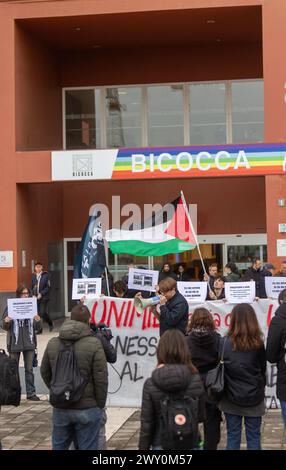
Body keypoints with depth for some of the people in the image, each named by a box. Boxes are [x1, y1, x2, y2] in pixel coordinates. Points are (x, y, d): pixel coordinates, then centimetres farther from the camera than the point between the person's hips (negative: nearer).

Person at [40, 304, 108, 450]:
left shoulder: (52, 343, 1)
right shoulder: (94, 344, -13)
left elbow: (44, 373, 11)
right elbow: (101, 379, -12)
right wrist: (100, 405, 0)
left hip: (60, 409, 4)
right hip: (87, 409, -4)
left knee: (59, 446, 17)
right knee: (87, 448, 6)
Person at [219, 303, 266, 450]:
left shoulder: (225, 343, -13)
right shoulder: (258, 343, -8)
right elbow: (263, 369, 5)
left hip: (231, 398, 0)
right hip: (254, 398, 1)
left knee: (233, 437, 10)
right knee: (254, 437, 10)